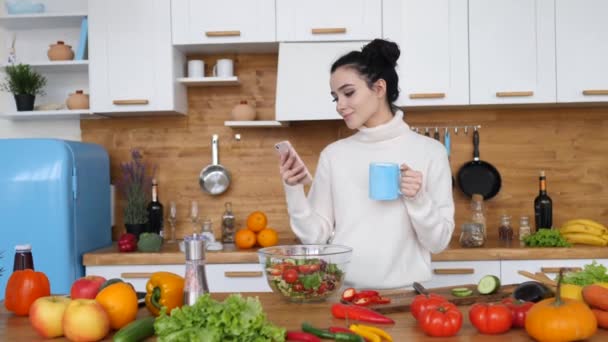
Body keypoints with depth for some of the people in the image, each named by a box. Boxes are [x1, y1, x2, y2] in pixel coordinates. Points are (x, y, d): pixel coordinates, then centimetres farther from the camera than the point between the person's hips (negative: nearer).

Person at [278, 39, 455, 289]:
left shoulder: (430, 151, 1)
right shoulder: (333, 154, 6)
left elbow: (438, 242, 1)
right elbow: (316, 237, 5)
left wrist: (418, 199, -14)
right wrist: (294, 191, -7)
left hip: (404, 291, -1)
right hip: (342, 290, 1)